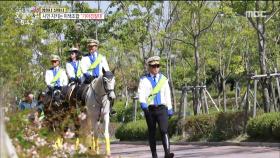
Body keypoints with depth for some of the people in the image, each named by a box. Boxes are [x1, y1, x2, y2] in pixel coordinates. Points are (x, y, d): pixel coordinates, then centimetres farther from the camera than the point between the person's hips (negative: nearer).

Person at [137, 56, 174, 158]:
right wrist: (143, 103, -28)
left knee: (164, 130, -14)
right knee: (152, 132, 5)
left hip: (162, 108, 1)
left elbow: (167, 94, 16)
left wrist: (169, 109, 15)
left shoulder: (163, 79, 13)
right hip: (149, 109, -1)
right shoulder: (144, 80, 4)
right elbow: (141, 93, -9)